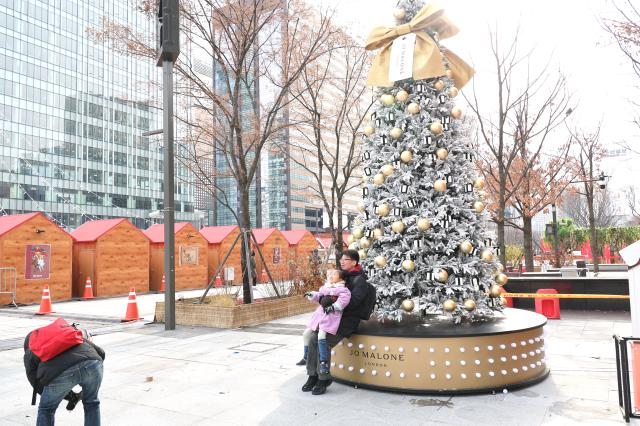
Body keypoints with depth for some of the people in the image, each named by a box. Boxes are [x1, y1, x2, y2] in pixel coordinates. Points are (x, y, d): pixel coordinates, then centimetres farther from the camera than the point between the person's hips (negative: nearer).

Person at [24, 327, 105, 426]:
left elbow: (39, 386, 24)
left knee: (46, 409, 27)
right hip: (92, 363, 2)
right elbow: (100, 352, 28)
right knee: (91, 404, 29)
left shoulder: (29, 354, 31)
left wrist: (71, 396, 30)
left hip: (59, 372, -2)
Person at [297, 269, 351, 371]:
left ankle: (323, 362, -17)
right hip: (320, 314, 8)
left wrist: (334, 306, -27)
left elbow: (344, 298, -20)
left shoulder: (342, 289, -6)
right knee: (307, 333, 12)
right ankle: (306, 357, 29)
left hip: (331, 316, -8)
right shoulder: (325, 287, 16)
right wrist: (312, 295, 1)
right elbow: (318, 296, 20)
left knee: (321, 335, -26)